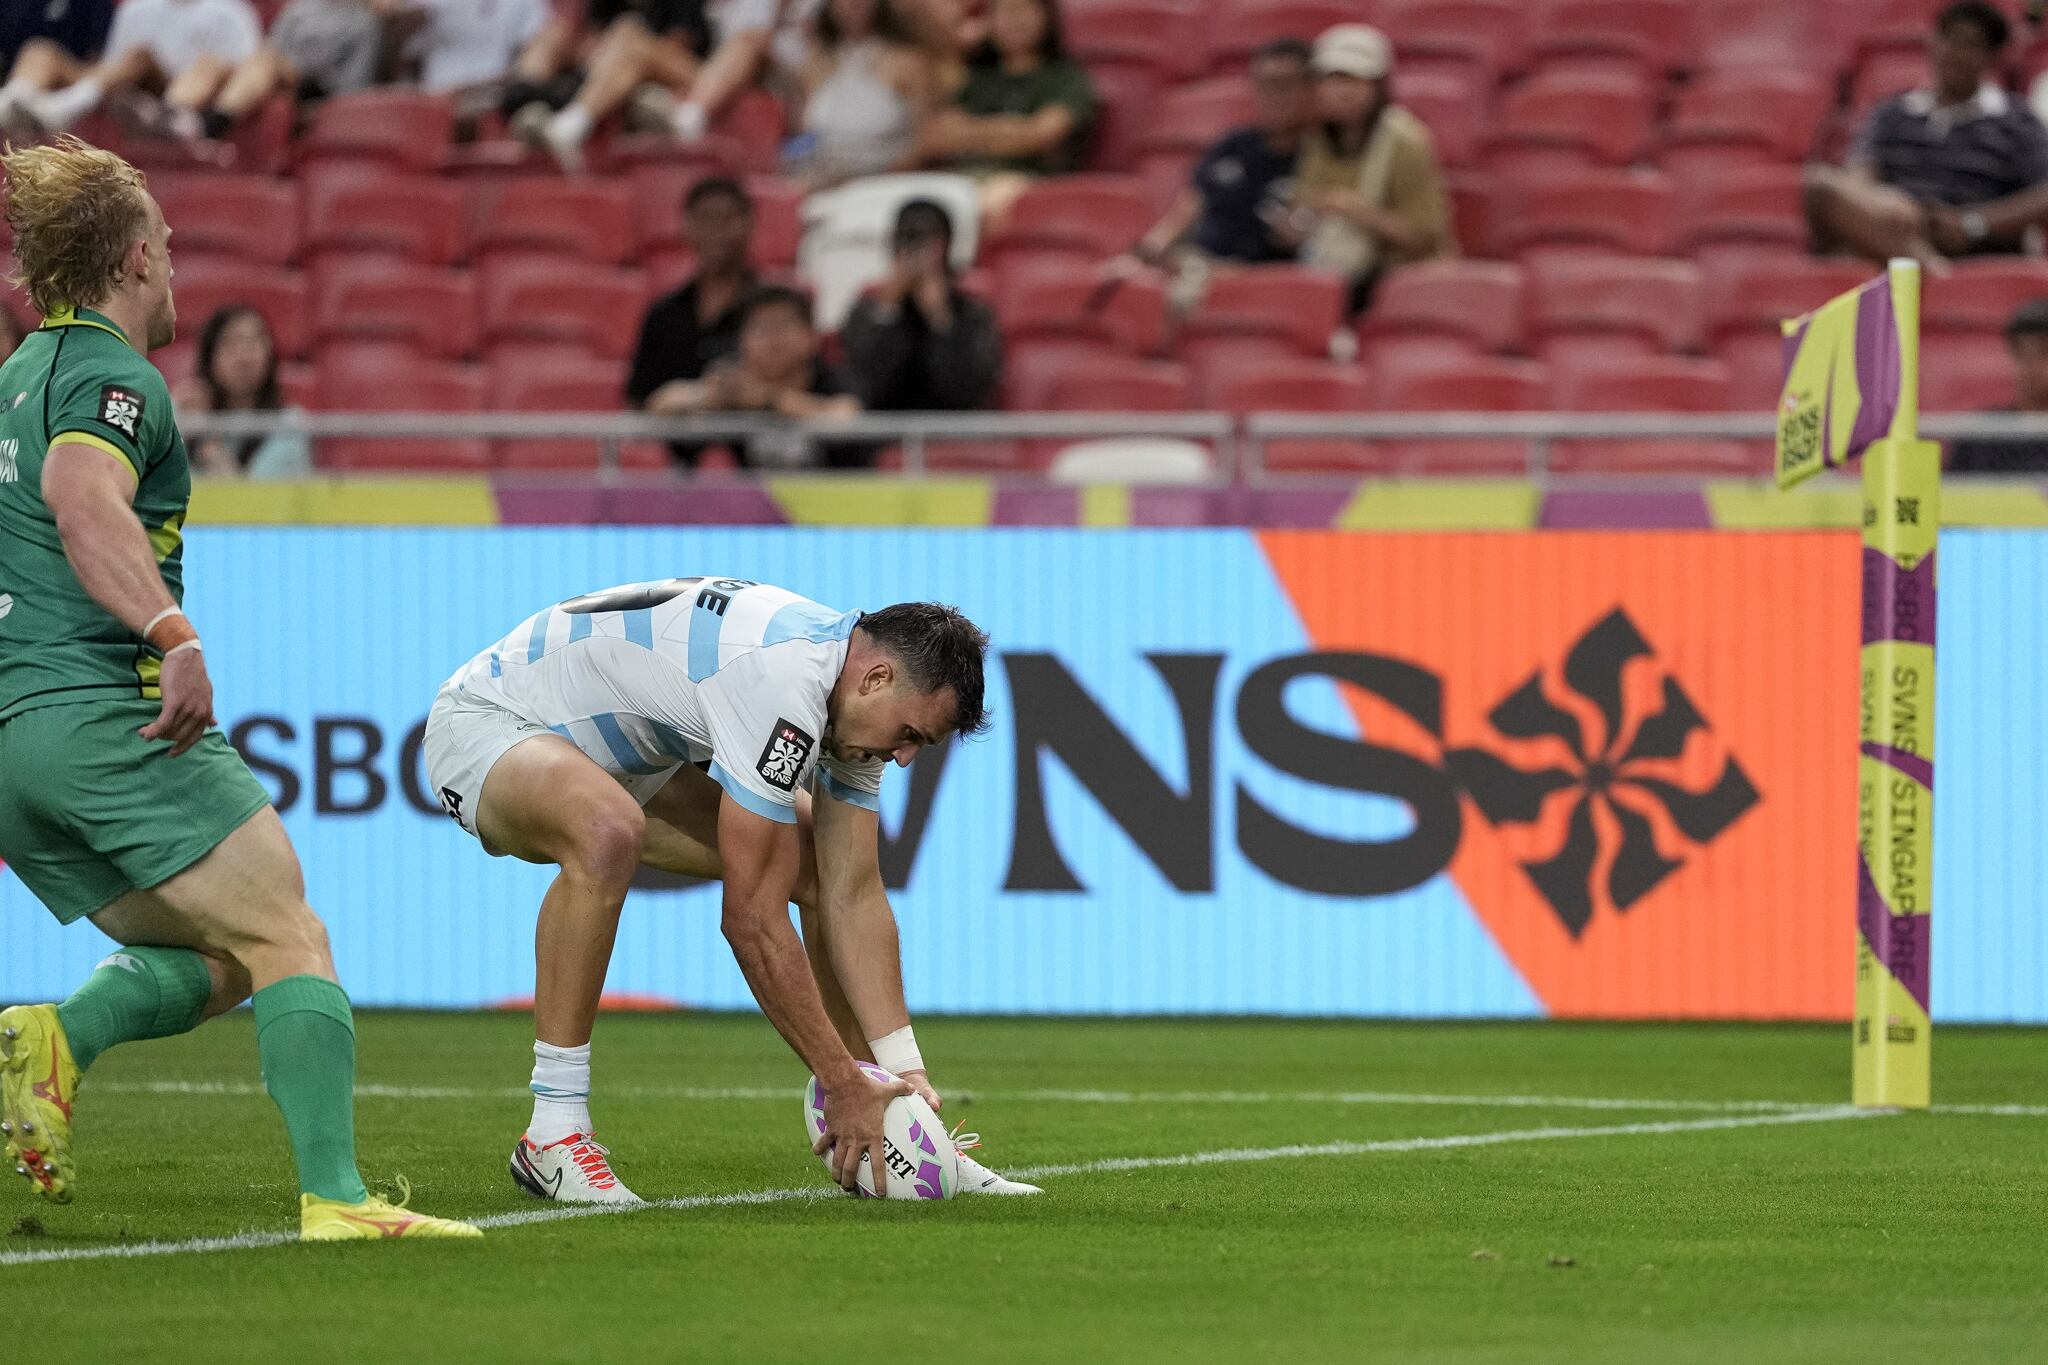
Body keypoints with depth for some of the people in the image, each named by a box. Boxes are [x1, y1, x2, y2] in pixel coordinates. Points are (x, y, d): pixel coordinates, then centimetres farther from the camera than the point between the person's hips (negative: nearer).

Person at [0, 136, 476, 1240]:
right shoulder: (111, 375, -6)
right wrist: (174, 635, -38)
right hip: (108, 707, -9)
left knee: (206, 963, 14)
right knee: (291, 945, -7)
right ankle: (333, 1196, -21)